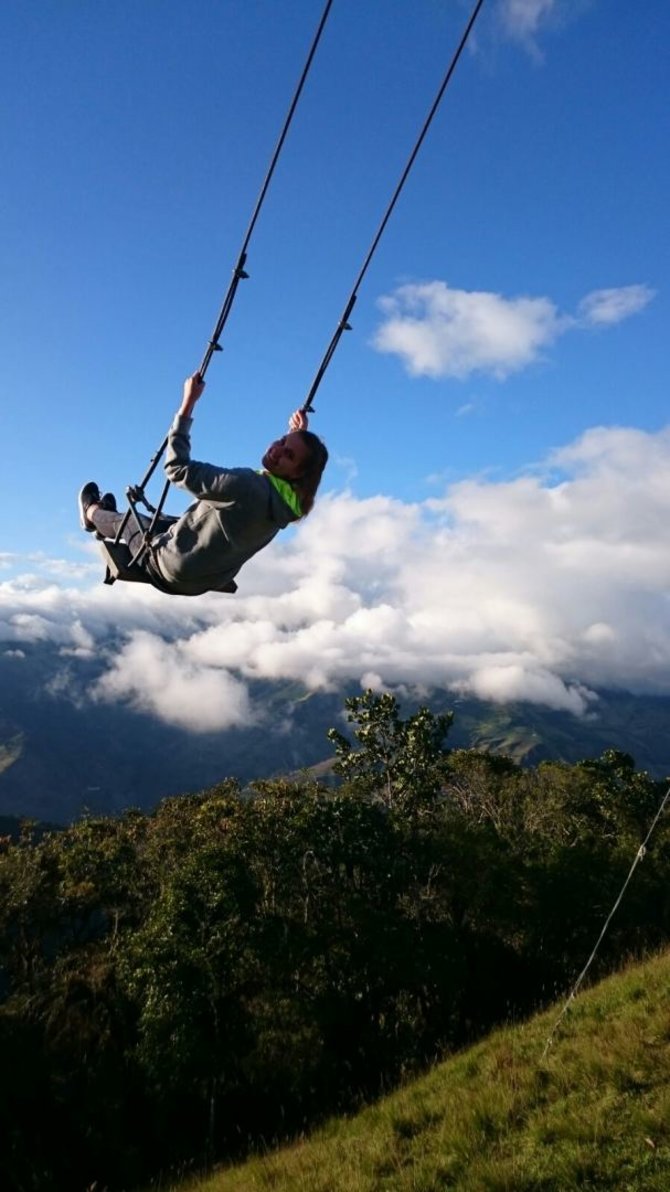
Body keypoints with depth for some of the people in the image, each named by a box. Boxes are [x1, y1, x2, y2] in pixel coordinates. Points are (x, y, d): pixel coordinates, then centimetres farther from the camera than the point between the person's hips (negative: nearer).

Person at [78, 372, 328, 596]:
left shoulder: (246, 486, -38)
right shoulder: (289, 502, -13)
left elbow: (178, 469, -34)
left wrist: (187, 403, -30)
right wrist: (298, 436, 12)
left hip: (171, 574, -7)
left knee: (128, 521, 22)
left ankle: (92, 513, 55)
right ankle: (105, 521, 63)